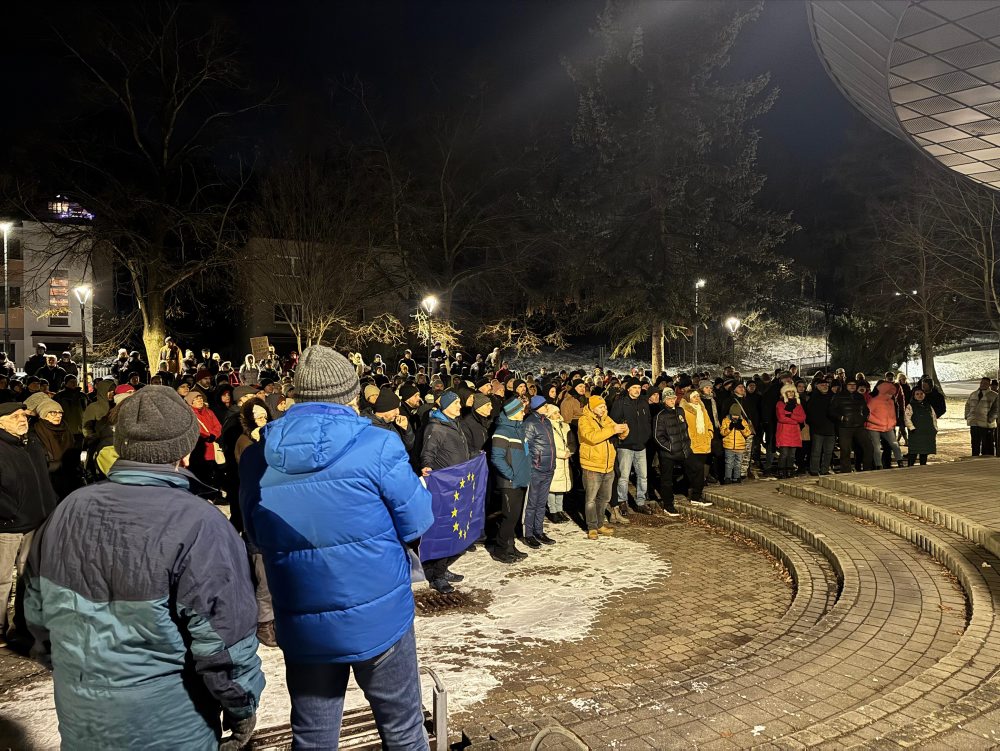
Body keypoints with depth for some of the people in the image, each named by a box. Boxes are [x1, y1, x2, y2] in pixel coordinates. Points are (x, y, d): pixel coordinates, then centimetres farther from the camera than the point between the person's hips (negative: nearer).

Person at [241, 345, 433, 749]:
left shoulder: (257, 457, -3)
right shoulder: (377, 447, -16)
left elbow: (257, 537, 10)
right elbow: (417, 523, -8)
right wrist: (421, 488, 11)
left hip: (303, 627, 3)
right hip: (379, 618, -3)